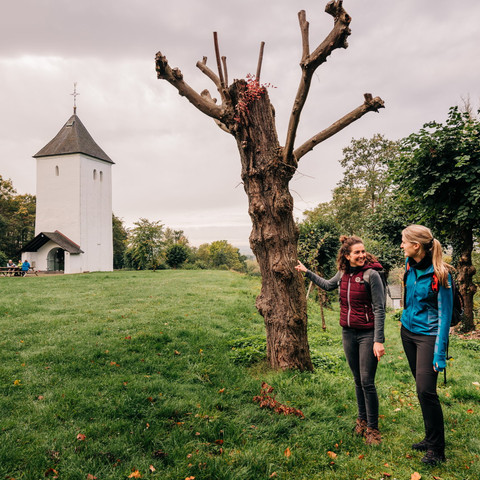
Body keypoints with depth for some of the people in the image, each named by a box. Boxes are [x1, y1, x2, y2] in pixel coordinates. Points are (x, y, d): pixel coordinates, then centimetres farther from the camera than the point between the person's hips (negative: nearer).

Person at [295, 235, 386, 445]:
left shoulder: (371, 274, -14)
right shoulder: (343, 273, 4)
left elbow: (379, 310, -15)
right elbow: (328, 285, 27)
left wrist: (378, 340, -18)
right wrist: (307, 272, 31)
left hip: (367, 334, -6)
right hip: (348, 333, 6)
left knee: (367, 382, -2)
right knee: (358, 381, 16)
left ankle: (372, 428, 13)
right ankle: (362, 420, 32)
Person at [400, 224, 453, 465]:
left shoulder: (439, 274, -20)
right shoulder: (409, 264, -1)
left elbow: (445, 315, -17)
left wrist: (440, 353, -19)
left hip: (428, 334, -7)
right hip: (408, 330, 7)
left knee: (426, 390, -9)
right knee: (421, 388, 13)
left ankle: (437, 449, 7)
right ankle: (430, 438, 26)